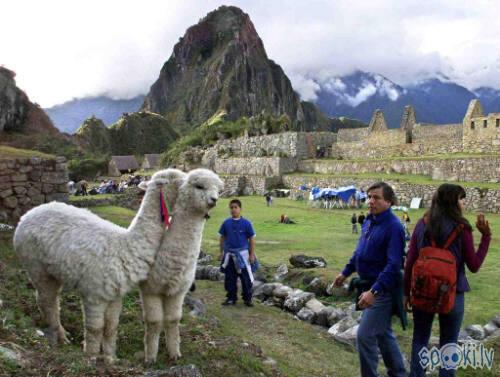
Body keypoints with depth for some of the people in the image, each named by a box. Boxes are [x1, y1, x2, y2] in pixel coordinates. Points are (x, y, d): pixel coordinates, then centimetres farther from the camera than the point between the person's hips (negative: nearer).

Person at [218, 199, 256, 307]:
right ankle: (231, 298, 23)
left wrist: (252, 254, -5)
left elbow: (251, 239, -4)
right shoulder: (226, 223, 0)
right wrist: (221, 252, 9)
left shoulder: (246, 223, -8)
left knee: (246, 278, 3)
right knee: (230, 277, 10)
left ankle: (247, 298, 17)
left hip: (242, 253, -3)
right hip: (229, 254, 3)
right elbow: (222, 238, 9)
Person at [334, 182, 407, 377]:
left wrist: (374, 291, -33)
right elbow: (360, 251, 18)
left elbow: (393, 265, -28)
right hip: (369, 285, 9)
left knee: (365, 336, -7)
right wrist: (346, 272, 21)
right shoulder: (369, 221, 5)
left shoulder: (393, 227, -22)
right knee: (383, 333, 20)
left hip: (383, 290, -9)